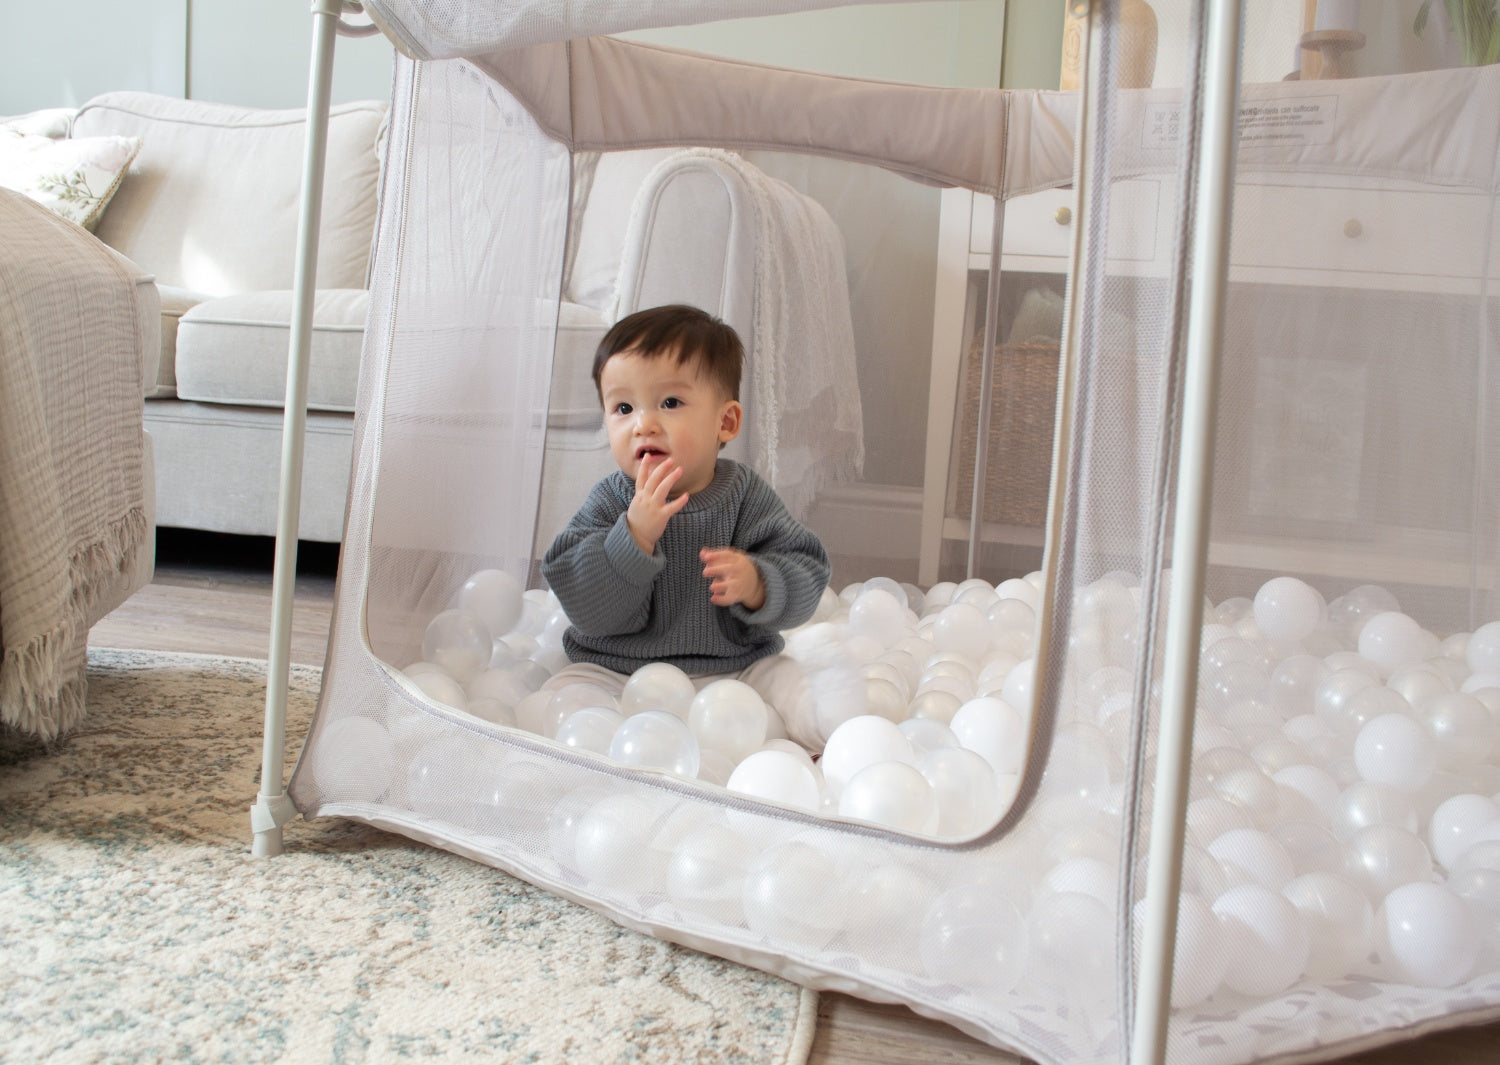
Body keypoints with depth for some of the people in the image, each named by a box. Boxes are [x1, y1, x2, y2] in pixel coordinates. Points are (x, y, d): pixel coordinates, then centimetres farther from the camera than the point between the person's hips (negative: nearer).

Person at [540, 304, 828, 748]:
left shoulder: (746, 495, -4)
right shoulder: (610, 503, -6)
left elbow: (805, 574, -7)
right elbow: (590, 610, -16)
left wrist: (756, 585, -29)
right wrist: (635, 534, -29)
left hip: (734, 667, 1)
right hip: (617, 673, 0)